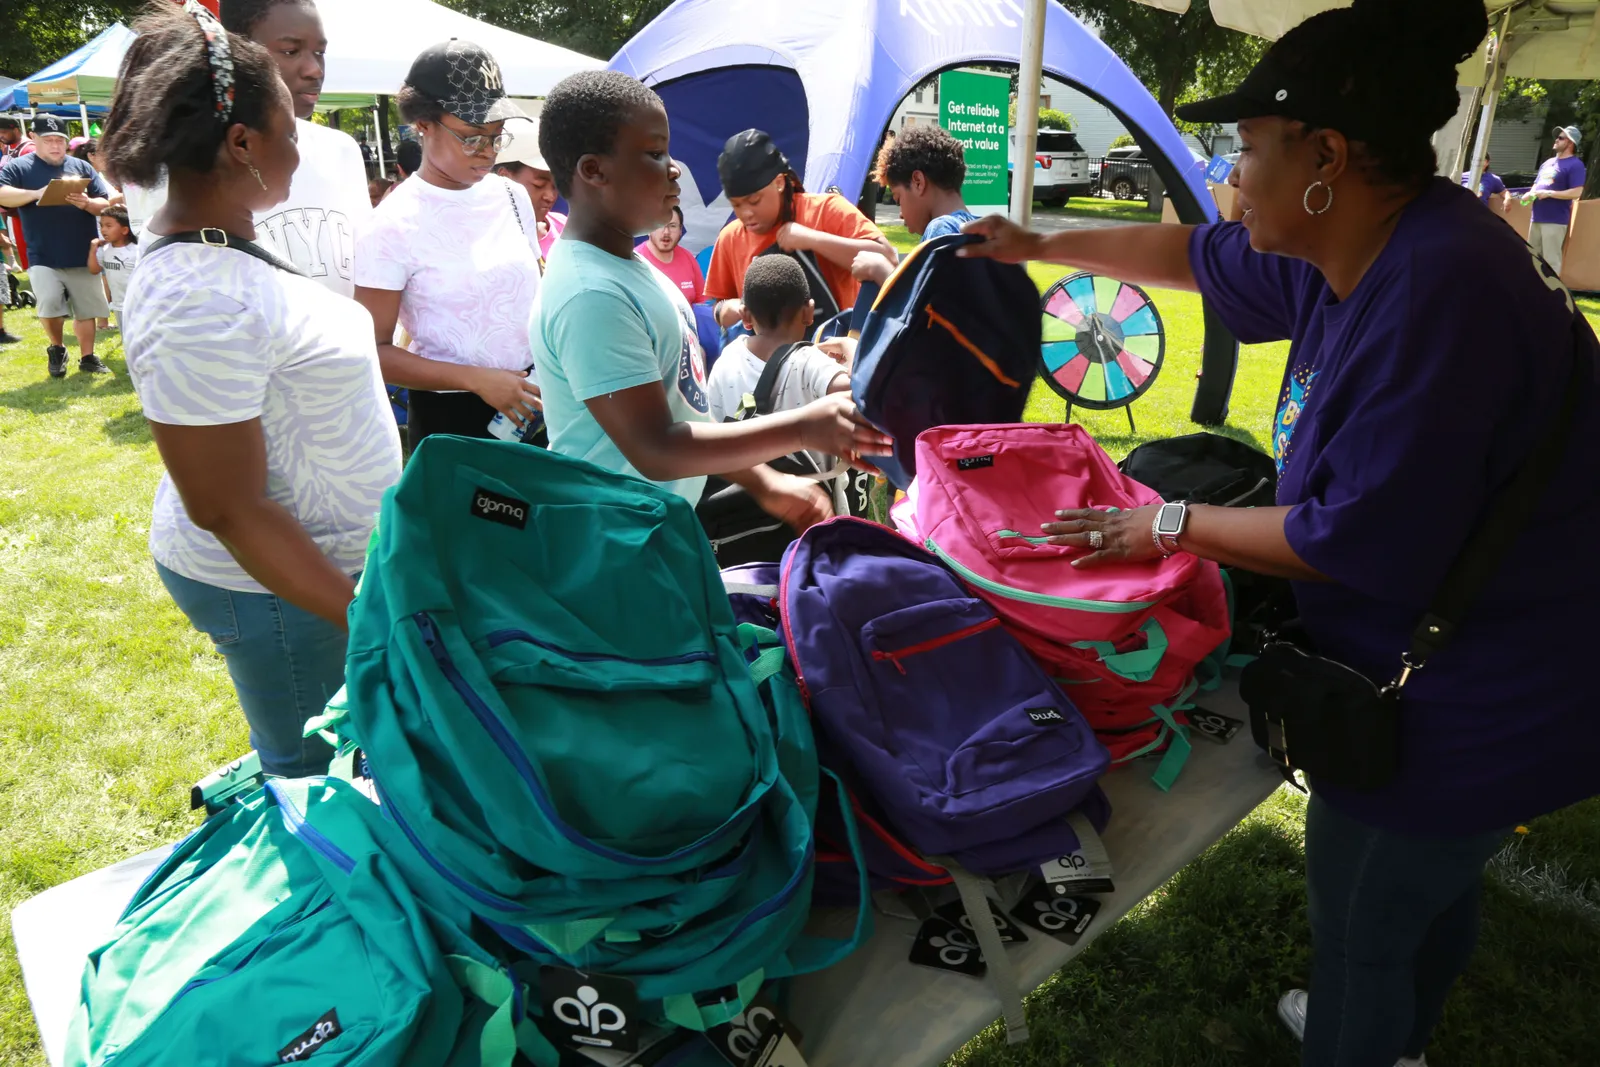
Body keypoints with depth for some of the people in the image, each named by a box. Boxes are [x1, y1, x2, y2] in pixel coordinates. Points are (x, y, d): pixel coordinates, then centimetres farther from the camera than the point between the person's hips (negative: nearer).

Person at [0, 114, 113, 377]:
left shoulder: (81, 167, 10)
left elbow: (106, 204, 6)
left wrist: (87, 203, -16)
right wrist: (35, 194, -25)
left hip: (83, 256, 3)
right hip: (43, 258, -2)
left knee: (86, 309, 7)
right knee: (50, 303, -17)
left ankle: (88, 357, 22)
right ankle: (56, 349, 9)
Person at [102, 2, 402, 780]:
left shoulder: (226, 250, 5)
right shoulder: (203, 305, -27)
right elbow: (227, 511, -26)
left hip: (328, 565, 9)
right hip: (279, 590, -9)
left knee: (302, 760, 24)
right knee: (318, 775, 9)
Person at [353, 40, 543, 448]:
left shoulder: (512, 196, 3)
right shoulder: (392, 226, -13)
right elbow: (373, 350, -12)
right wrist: (476, 379, -20)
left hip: (530, 400, 5)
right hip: (450, 415, -5)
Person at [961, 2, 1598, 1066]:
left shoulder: (1436, 289, -32)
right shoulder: (1359, 252, -2)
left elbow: (1358, 543, -29)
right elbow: (1202, 256, 14)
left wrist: (1176, 523, -16)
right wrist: (1043, 244, 20)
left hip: (1468, 715, -9)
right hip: (1466, 686, 9)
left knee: (1361, 927, 11)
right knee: (1434, 885, 30)